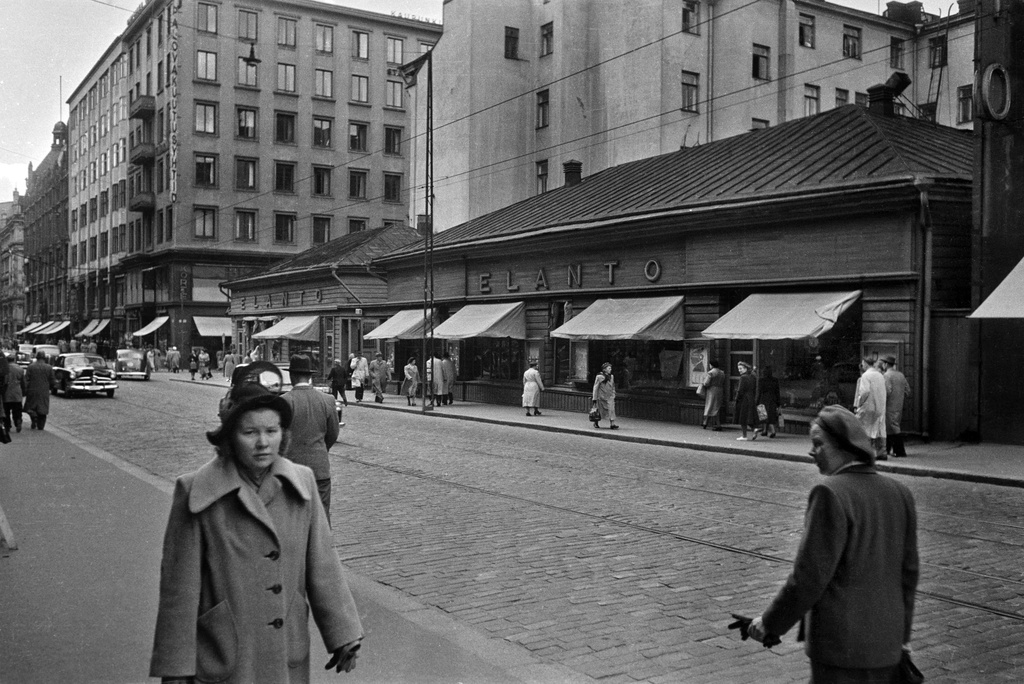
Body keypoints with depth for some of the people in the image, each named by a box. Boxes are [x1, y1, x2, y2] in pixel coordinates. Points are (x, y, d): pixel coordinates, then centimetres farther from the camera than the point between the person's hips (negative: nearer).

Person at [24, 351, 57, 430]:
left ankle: (34, 418, -11)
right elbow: (52, 380, 2)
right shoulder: (49, 368, -2)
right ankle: (40, 426, 5)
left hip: (33, 391, -1)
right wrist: (53, 388, 17)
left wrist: (24, 389, 1)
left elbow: (26, 380, -5)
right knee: (43, 409, 6)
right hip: (44, 392, 1)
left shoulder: (31, 367, -4)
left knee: (31, 407, 13)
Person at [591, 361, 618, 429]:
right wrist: (594, 398, -7)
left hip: (609, 397, 3)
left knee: (611, 409, -12)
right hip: (601, 397, -3)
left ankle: (612, 424, -15)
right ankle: (596, 422, 32)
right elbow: (595, 388, -6)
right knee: (600, 411, 8)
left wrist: (613, 395, 15)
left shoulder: (611, 376, 7)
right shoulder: (599, 377, -9)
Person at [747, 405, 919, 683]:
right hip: (886, 645, 7)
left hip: (841, 644, -7)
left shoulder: (831, 494, -17)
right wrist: (902, 632, 21)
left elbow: (810, 575, -18)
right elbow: (908, 571, 11)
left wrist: (771, 623, -6)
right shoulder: (899, 493, 5)